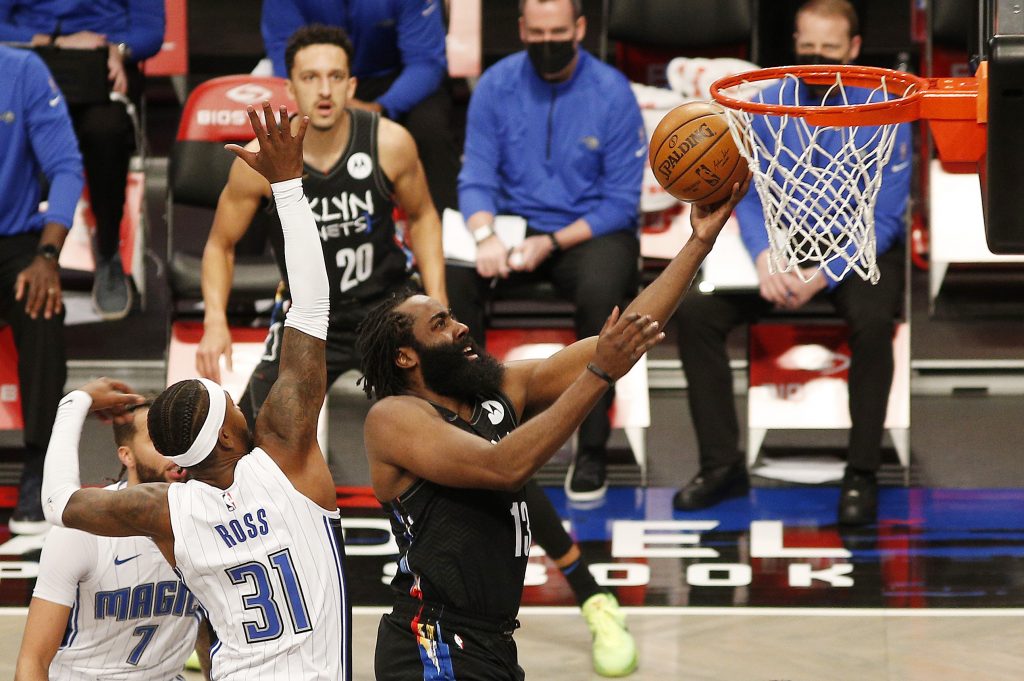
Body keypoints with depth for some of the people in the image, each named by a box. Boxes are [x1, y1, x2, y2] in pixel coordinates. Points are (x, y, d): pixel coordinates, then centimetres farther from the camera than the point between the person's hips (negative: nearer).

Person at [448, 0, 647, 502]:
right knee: (448, 276, -27)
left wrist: (552, 243, -20)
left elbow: (621, 203, -7)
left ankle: (592, 449, -23)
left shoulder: (612, 94, -8)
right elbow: (477, 176, -2)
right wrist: (485, 236, -24)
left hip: (589, 232, -3)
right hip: (512, 224, 3)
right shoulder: (497, 85, 0)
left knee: (601, 289, -36)